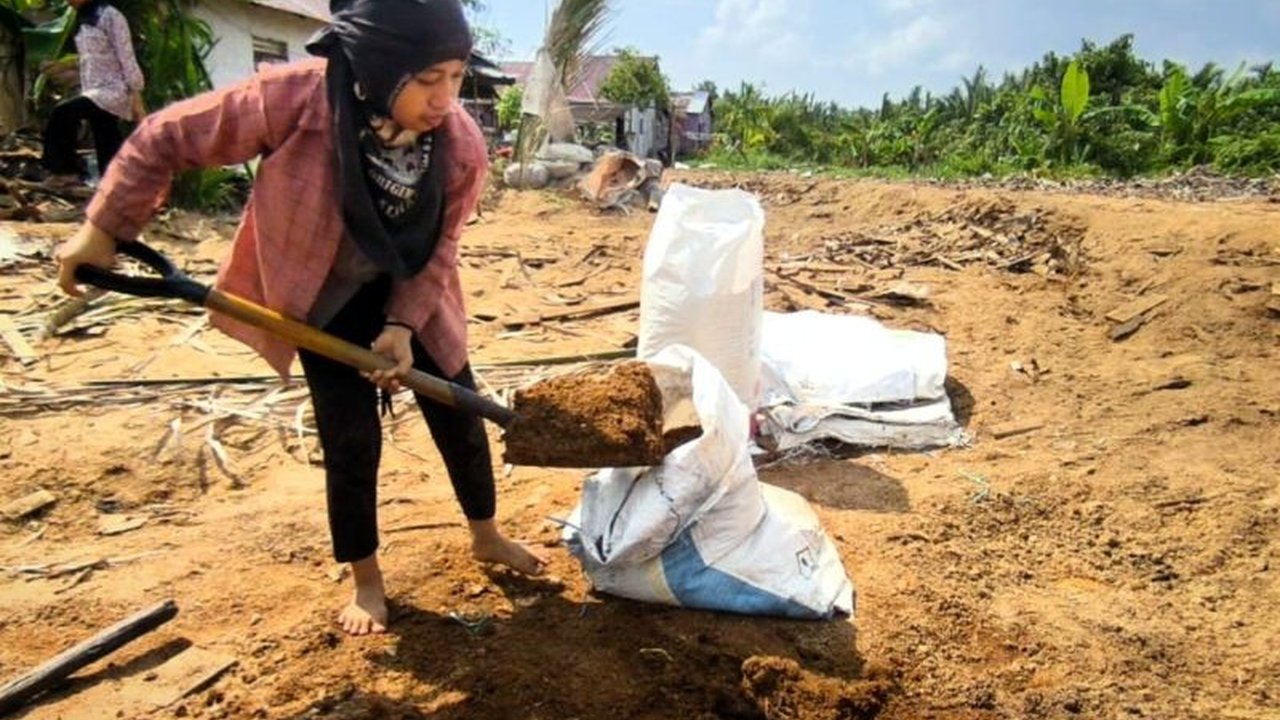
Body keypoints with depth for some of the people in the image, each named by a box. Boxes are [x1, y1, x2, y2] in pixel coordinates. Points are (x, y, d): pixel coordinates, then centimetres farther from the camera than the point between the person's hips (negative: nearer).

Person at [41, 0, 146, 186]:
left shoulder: (110, 15, -7)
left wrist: (136, 99, -16)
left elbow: (127, 57, -11)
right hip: (94, 92, 9)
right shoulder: (82, 20, 18)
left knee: (61, 113, -24)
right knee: (110, 156, 4)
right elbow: (87, 62, 22)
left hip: (113, 91, -9)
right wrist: (84, 93, 19)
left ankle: (64, 171, -12)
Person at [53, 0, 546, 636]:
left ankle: (485, 536, 33)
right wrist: (102, 229, -14)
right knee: (351, 439, -1)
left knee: (458, 413, 7)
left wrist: (403, 326, -22)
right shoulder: (295, 98, -33)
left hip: (409, 298, 3)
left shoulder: (462, 146, -24)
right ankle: (366, 580, 23)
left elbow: (439, 249, -10)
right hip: (322, 301, -2)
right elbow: (167, 137, -19)